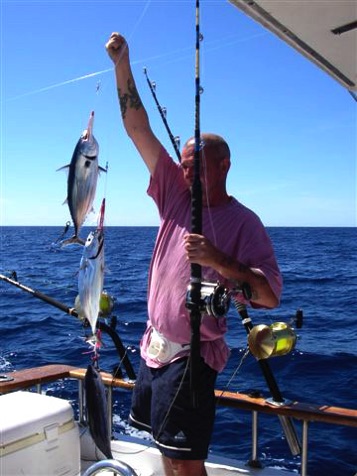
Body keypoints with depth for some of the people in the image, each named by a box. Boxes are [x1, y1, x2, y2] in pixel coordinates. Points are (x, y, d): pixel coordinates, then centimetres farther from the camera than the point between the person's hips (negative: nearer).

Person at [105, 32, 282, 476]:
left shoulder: (242, 221, -11)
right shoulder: (177, 196, 3)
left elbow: (270, 295, -18)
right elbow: (138, 128, 1)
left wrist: (219, 260, -30)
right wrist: (122, 64, -3)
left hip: (189, 356, -6)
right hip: (154, 346, 7)